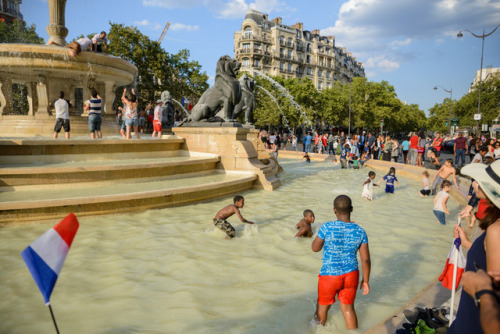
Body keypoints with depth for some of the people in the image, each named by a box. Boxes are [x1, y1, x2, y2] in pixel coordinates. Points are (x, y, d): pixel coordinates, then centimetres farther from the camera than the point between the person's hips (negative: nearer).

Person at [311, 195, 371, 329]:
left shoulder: (327, 227, -21)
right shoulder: (360, 231, -10)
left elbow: (315, 248, -6)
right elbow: (366, 259, -6)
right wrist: (365, 280, 6)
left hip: (330, 276, -2)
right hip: (351, 275, 2)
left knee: (323, 305, 23)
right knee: (348, 308, 23)